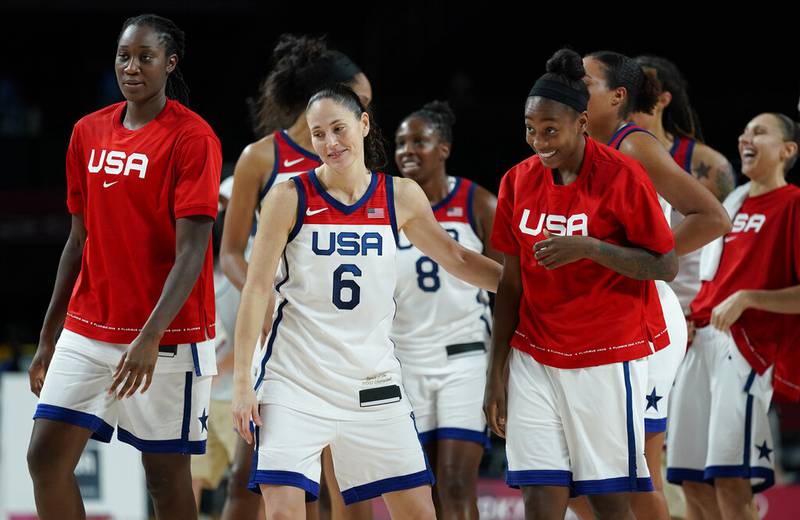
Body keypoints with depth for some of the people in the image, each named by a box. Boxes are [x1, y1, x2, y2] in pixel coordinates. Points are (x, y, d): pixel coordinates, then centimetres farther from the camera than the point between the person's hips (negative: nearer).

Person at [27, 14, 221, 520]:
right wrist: (48, 338, 14)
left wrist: (150, 337, -26)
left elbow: (191, 251, -15)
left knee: (166, 472, 0)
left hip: (169, 336, -6)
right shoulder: (89, 133, 9)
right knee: (46, 456, -4)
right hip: (88, 328, 6)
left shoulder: (192, 136, -9)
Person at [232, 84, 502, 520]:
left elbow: (455, 259, 17)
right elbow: (257, 289, -4)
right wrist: (241, 380, -8)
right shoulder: (290, 198, -5)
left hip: (372, 381, 3)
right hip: (295, 381, -3)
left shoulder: (401, 197, 3)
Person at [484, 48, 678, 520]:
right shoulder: (518, 182, 4)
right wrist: (497, 373, 8)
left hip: (607, 357, -4)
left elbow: (666, 266, -10)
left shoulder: (621, 176, -10)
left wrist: (589, 248, -23)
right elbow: (512, 282, 10)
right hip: (535, 357, 4)